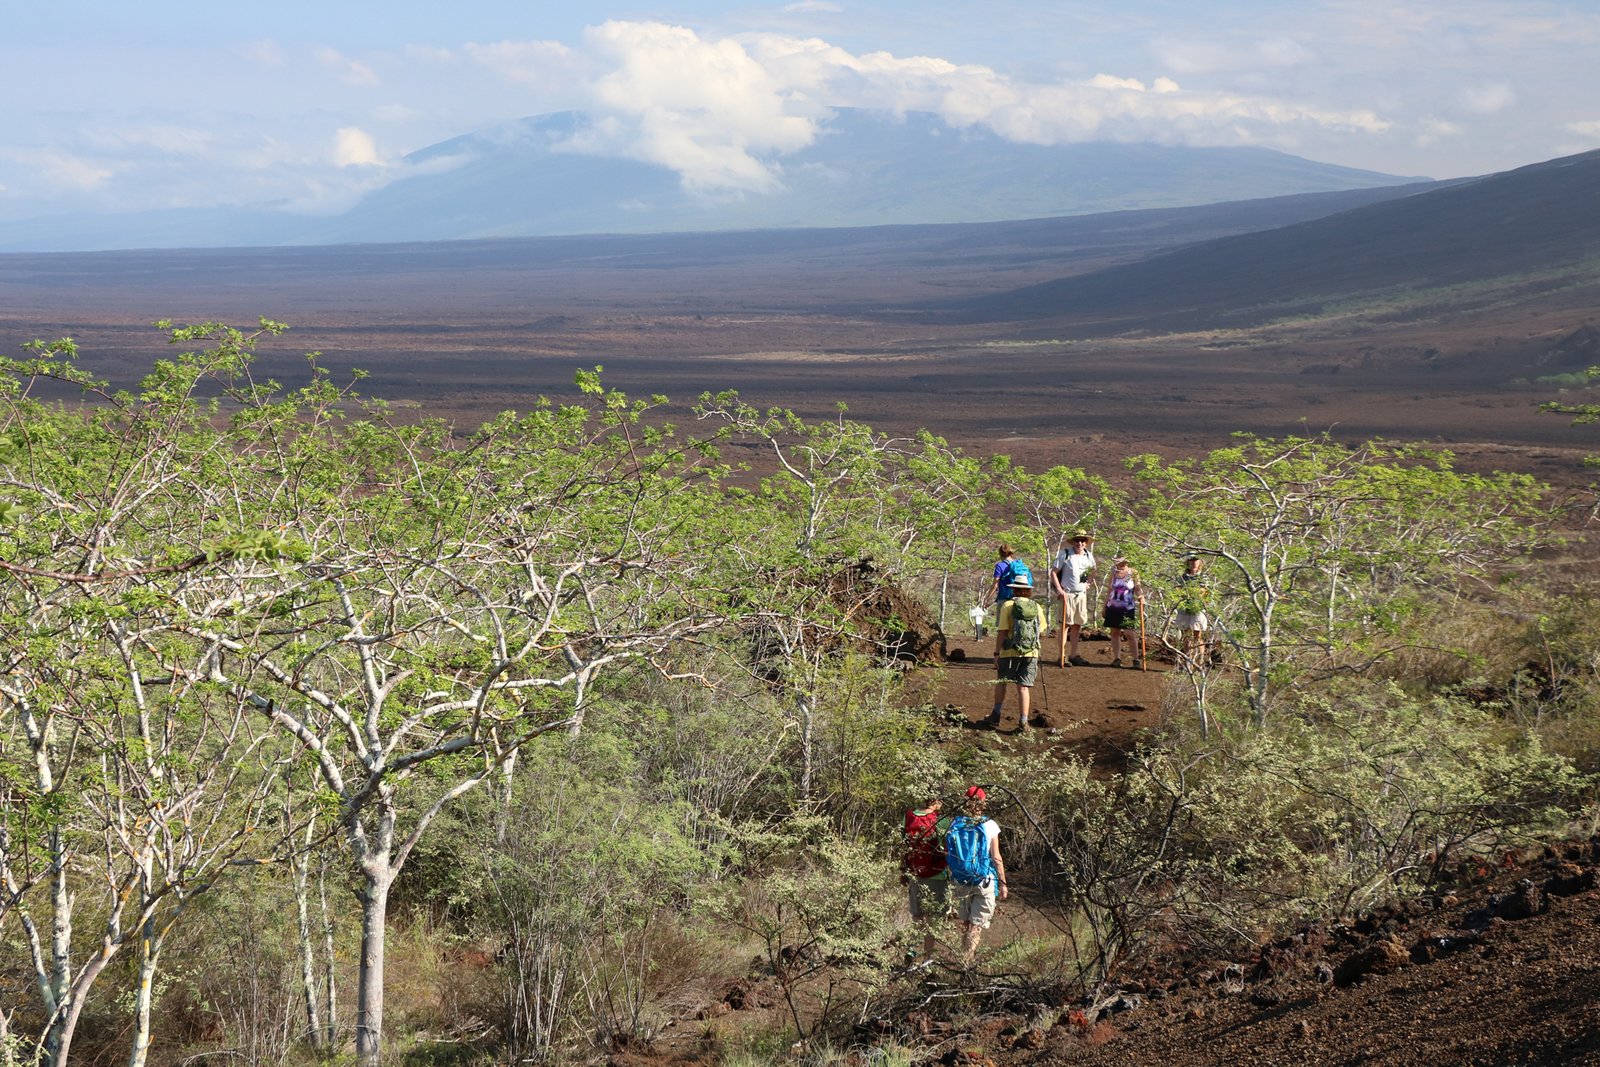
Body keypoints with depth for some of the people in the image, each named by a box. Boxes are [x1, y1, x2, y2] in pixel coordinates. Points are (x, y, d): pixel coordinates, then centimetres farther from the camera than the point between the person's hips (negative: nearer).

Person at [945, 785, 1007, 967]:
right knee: (977, 925, -1)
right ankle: (966, 963, -13)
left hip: (960, 882, 3)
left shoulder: (954, 824, -1)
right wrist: (1002, 883, 3)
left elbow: (948, 855, 0)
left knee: (965, 923, 17)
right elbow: (996, 858, -6)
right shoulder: (989, 826, -8)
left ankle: (967, 957, 24)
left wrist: (951, 881, 9)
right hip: (985, 883, -3)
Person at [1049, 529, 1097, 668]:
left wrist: (1088, 583, 10)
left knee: (1077, 625, 9)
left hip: (1081, 594, 6)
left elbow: (1093, 571, 27)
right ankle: (1061, 656, -4)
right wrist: (1059, 590, -15)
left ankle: (1073, 655, 16)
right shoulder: (1065, 554, -8)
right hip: (1067, 594, -6)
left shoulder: (1089, 556, 8)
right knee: (1065, 625, -6)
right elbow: (1053, 572, -6)